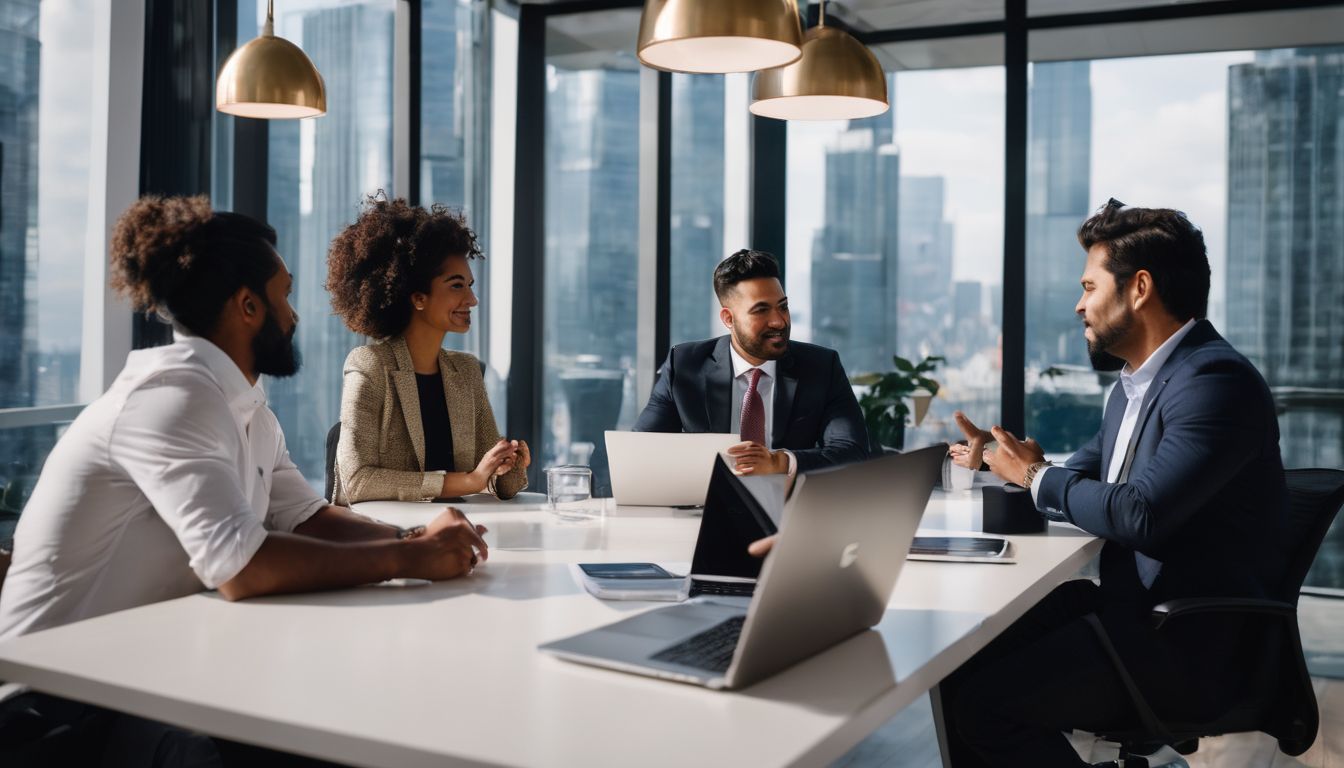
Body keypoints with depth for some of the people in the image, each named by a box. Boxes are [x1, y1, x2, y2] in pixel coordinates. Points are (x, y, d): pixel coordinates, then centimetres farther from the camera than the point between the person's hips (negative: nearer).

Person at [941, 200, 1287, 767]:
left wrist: (1037, 478, -11)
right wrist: (996, 460, 4)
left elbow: (1138, 514, -27)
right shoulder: (1136, 382, 13)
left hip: (1191, 645, -9)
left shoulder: (1215, 382, -18)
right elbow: (1079, 476, 20)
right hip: (1129, 603, 9)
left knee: (986, 700, -20)